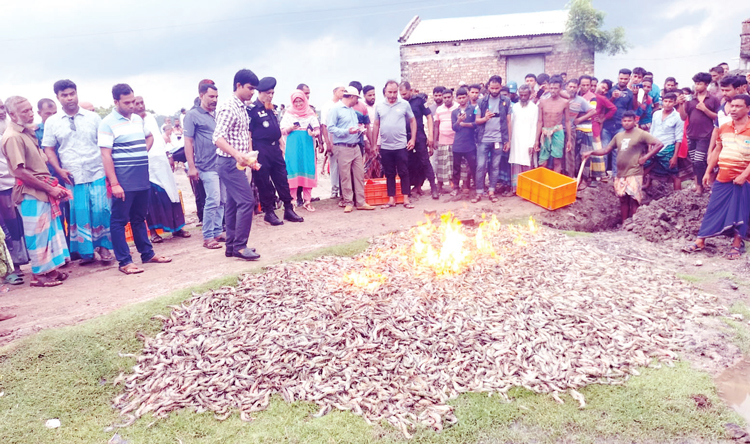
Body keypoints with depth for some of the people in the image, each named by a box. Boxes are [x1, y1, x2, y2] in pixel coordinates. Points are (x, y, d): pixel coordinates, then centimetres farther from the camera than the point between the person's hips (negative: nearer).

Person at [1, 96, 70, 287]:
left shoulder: (27, 132, 12)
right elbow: (19, 171, -21)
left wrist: (52, 185, 11)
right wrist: (49, 188, -17)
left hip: (43, 191, 8)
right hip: (31, 194, -8)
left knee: (51, 229, 14)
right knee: (38, 233, 1)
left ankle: (51, 268, 25)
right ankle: (39, 274, 14)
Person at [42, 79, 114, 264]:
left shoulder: (93, 117, 6)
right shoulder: (52, 122, 6)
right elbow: (49, 149, 8)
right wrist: (59, 170, -5)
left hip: (97, 174, 0)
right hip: (72, 178, 0)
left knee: (101, 211, -3)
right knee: (80, 215, 3)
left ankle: (103, 246, 16)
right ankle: (86, 252, 17)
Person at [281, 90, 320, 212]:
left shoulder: (310, 114, 10)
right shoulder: (288, 114, 9)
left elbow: (318, 130, 5)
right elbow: (283, 131, 6)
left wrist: (314, 133, -17)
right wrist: (292, 127, -13)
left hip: (307, 146, 1)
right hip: (293, 146, -1)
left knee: (307, 171, -2)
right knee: (293, 170, -3)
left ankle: (307, 201, 4)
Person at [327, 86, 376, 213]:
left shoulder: (352, 110, 19)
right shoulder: (335, 109, -5)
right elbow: (331, 128, -13)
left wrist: (358, 129, 4)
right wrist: (347, 131, -21)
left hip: (355, 146, 7)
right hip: (343, 148, -7)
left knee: (359, 174, 6)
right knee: (345, 176, -2)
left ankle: (360, 202, 12)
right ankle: (348, 203, 8)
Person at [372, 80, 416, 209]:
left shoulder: (405, 104, 2)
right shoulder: (379, 106, 6)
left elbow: (412, 121, 7)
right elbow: (376, 125, 11)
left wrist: (413, 139, -1)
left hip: (401, 146, -2)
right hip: (385, 147, 2)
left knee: (404, 173, 2)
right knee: (389, 174, 9)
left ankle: (406, 199, 10)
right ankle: (391, 199, 16)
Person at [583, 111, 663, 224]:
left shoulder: (641, 134, -3)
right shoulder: (618, 136, 14)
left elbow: (659, 144, -8)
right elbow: (606, 150, 13)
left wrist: (646, 157, -11)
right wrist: (591, 152, -1)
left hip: (634, 173, -5)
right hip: (620, 173, 6)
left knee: (633, 200, -8)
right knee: (623, 199, 10)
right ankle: (624, 224, 19)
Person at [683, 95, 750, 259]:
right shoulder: (724, 128, 6)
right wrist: (708, 172, 10)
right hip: (722, 178, 4)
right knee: (712, 209, 6)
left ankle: (737, 245, 15)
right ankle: (700, 241, 11)